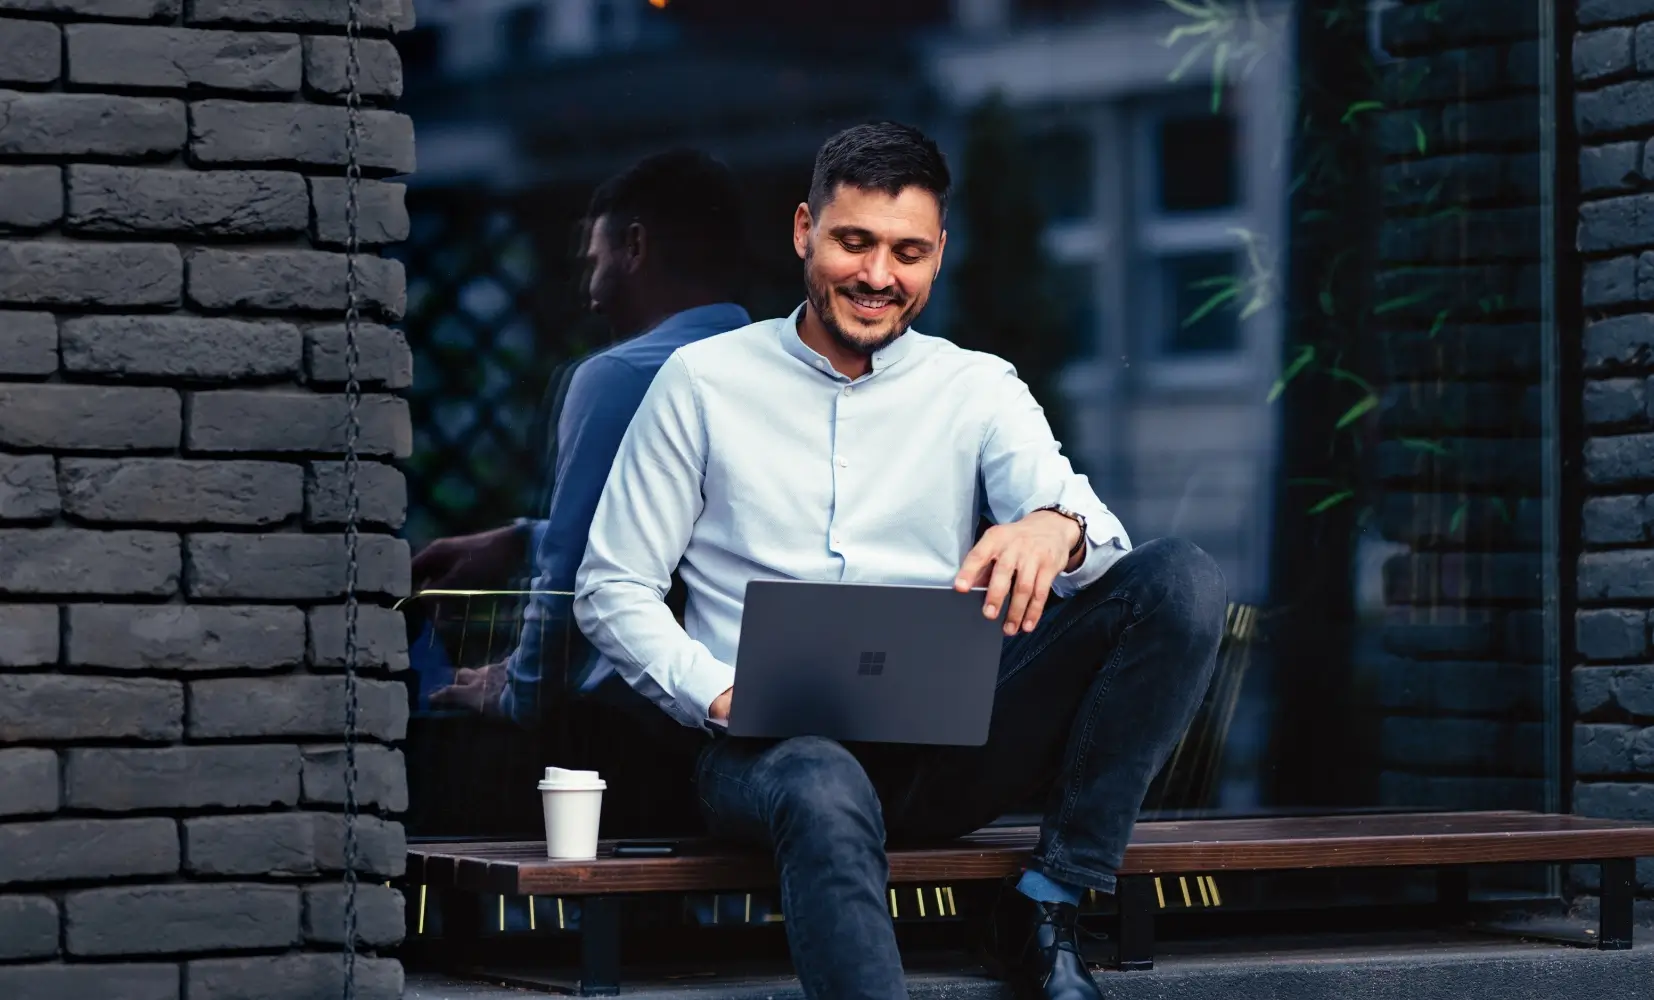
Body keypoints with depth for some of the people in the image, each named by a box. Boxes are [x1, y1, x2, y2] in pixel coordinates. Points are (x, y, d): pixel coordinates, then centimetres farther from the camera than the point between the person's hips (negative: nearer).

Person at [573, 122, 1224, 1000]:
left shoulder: (978, 389, 14)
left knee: (1183, 580, -17)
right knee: (827, 795, -42)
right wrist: (719, 695, -11)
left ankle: (1049, 907, -17)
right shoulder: (704, 382, 10)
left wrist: (1056, 529, -30)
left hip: (949, 738, 3)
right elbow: (610, 591, 9)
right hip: (770, 742, -3)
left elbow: (1093, 539, -3)